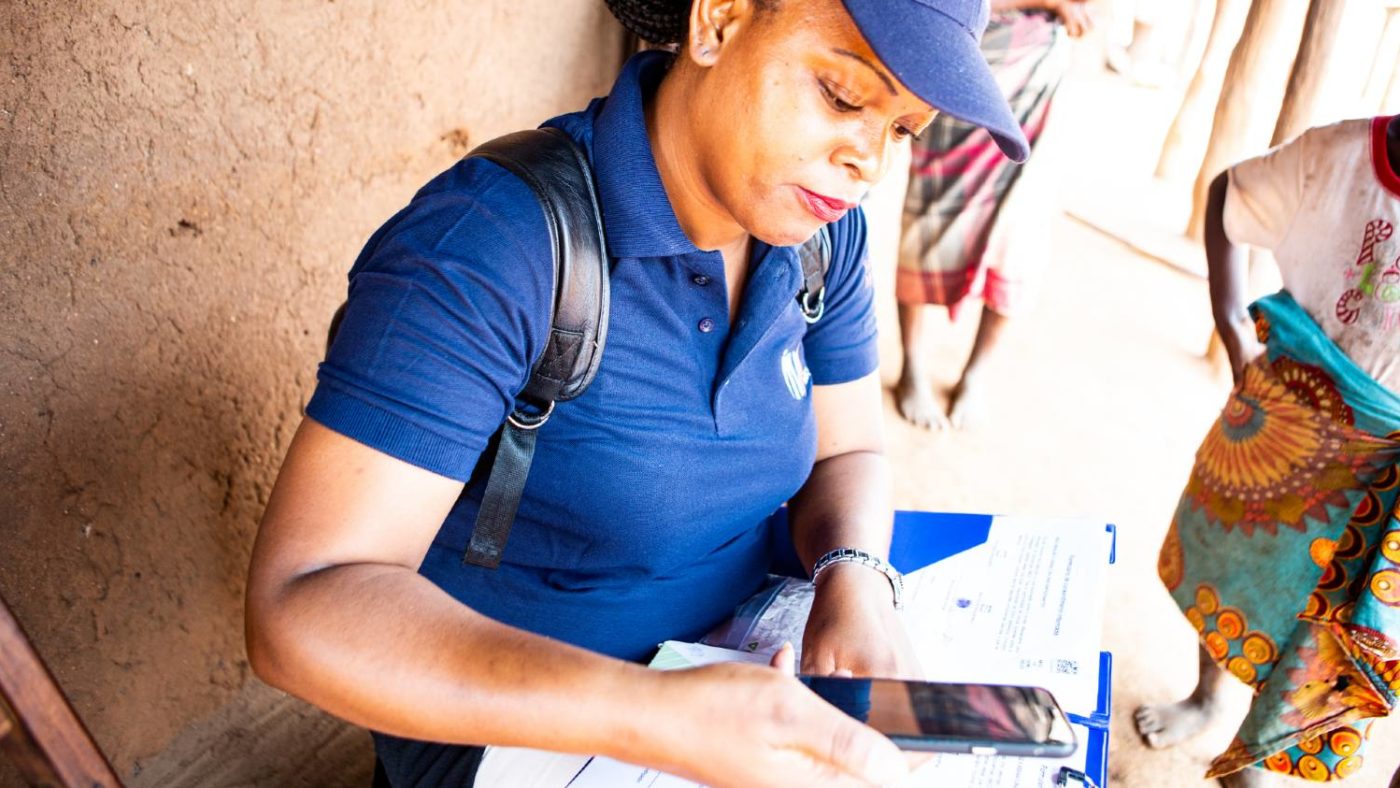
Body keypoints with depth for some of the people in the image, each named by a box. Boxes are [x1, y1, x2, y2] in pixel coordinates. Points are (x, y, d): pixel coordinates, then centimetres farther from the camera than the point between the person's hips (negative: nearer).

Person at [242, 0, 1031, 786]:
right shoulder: (485, 248, -27)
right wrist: (654, 717, -41)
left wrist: (855, 580, -20)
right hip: (504, 722, -5)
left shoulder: (823, 226, -8)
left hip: (738, 658, 6)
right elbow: (300, 608, -29)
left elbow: (846, 451, 2)